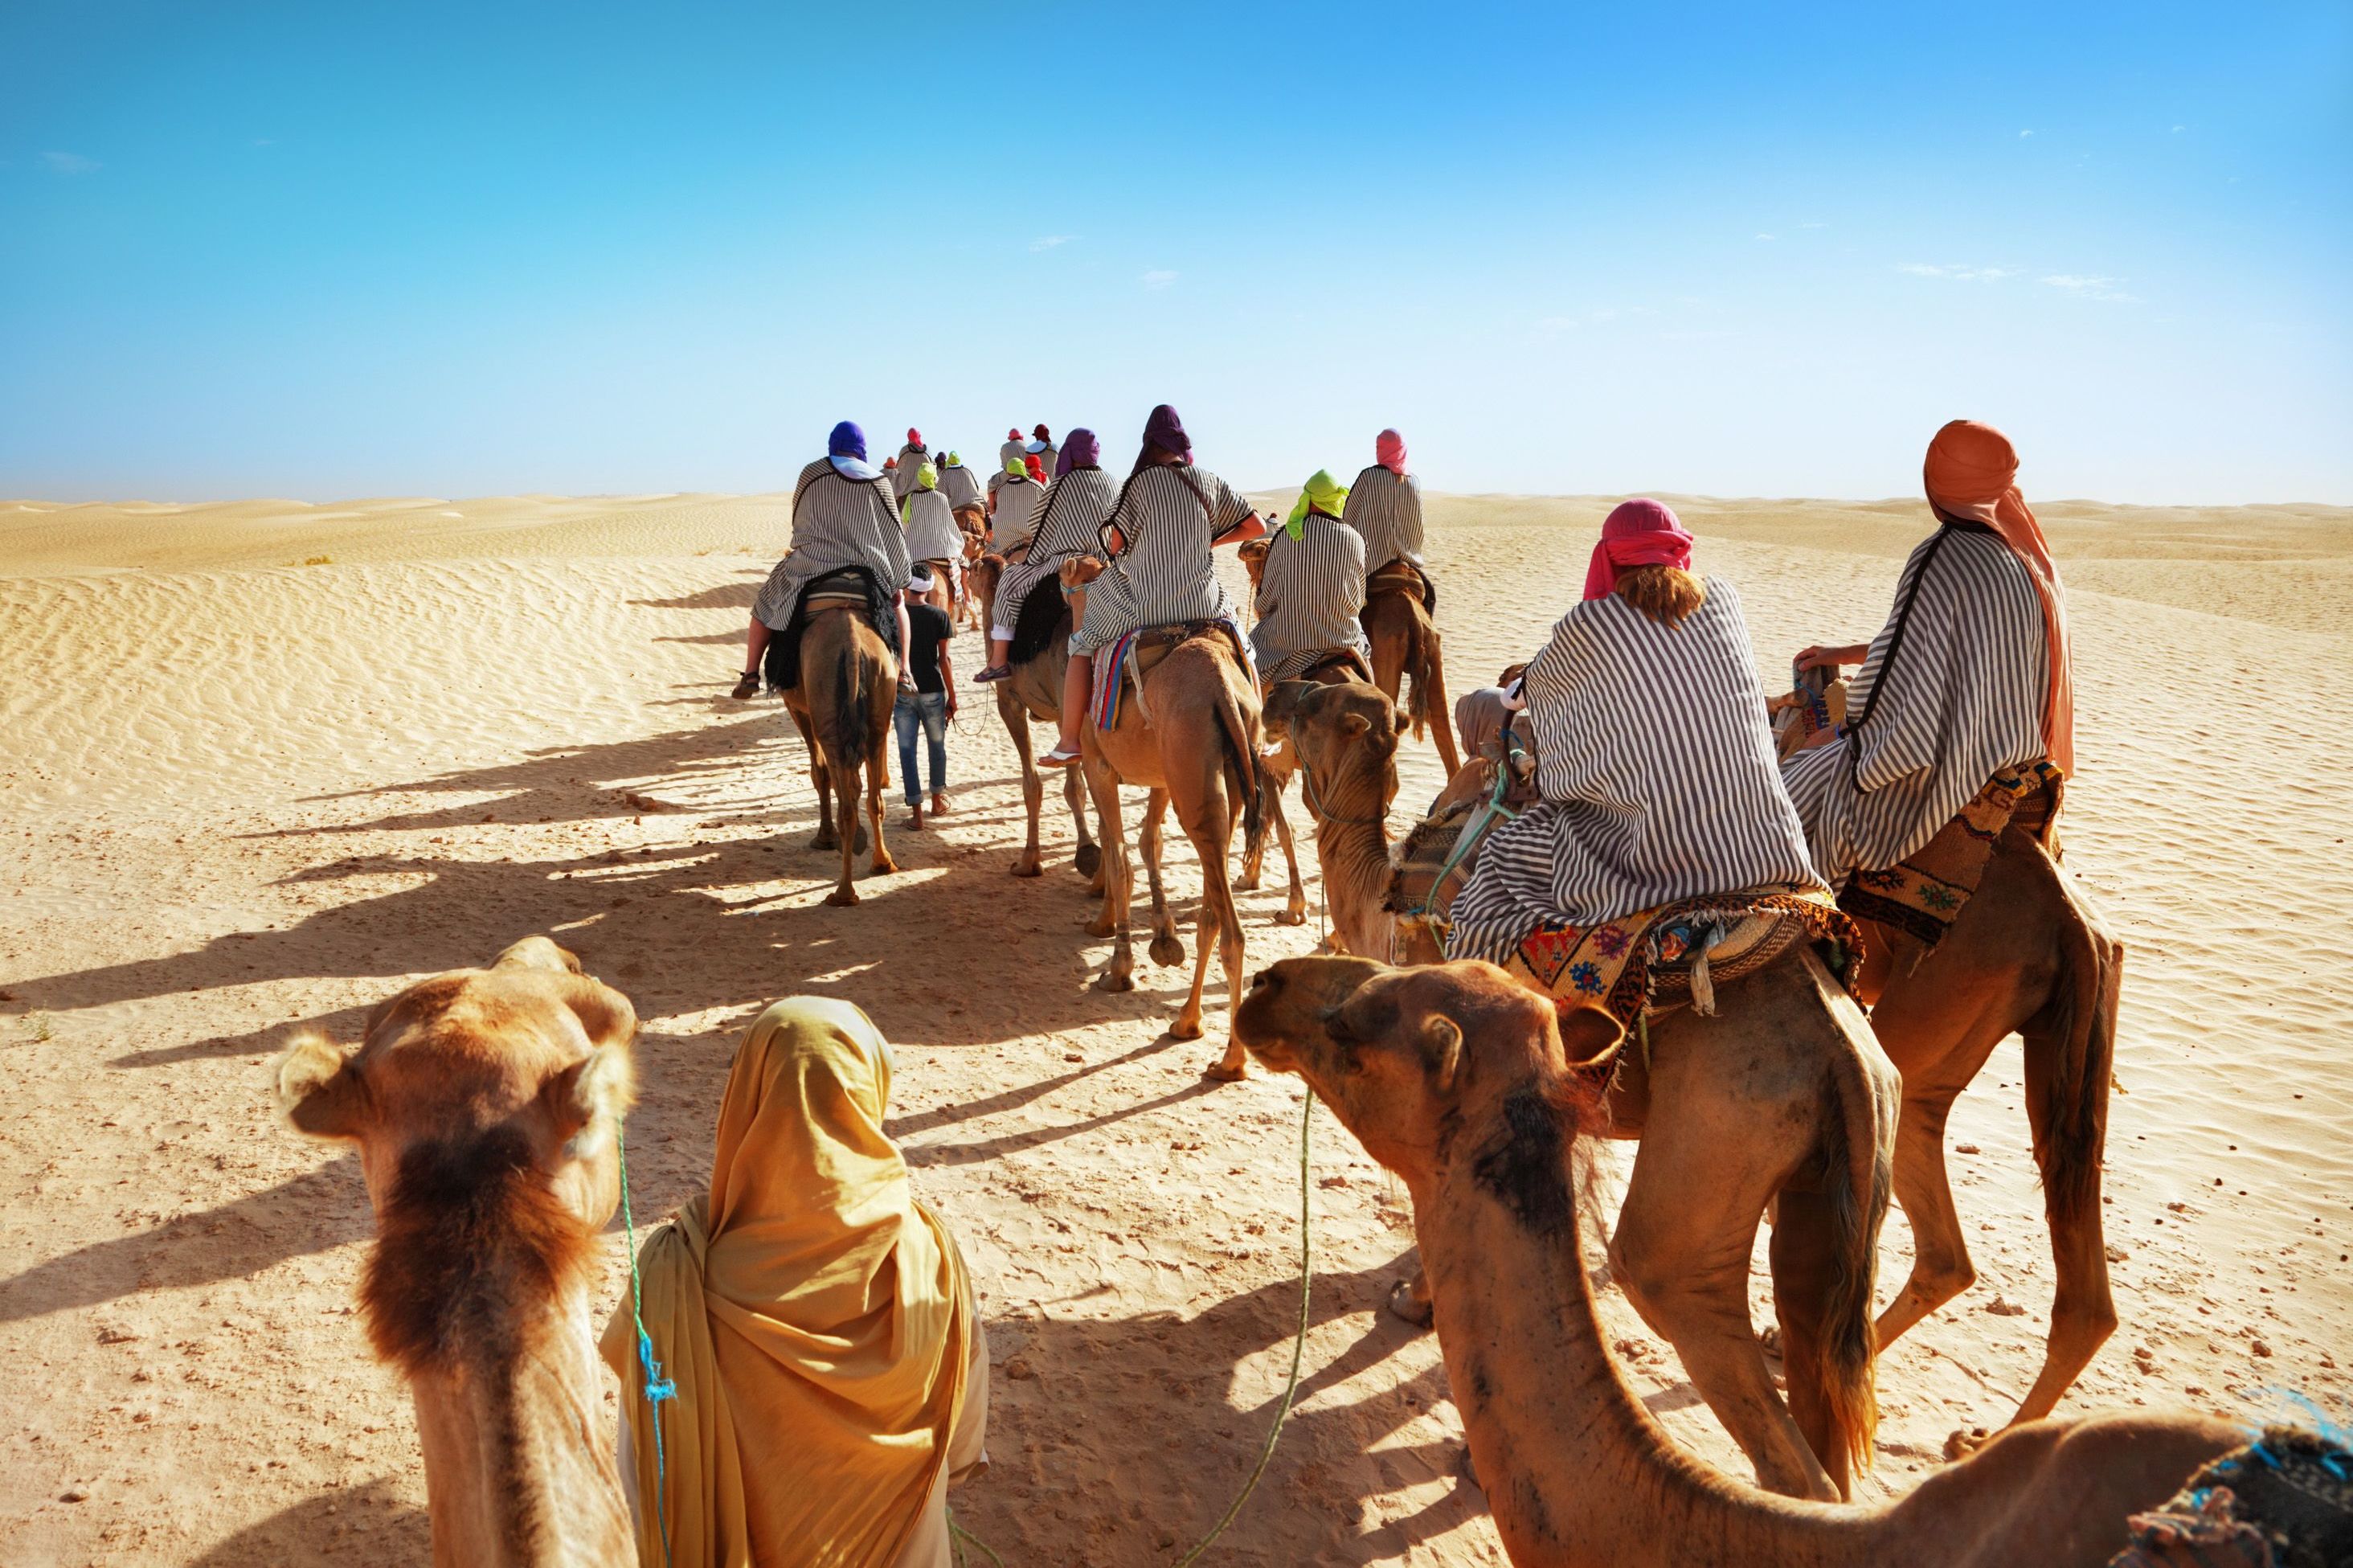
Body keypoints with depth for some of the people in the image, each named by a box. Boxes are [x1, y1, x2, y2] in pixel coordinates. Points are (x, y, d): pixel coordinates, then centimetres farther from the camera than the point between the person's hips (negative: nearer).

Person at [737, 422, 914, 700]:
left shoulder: (811, 473, 4)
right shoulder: (877, 481, 5)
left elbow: (798, 521, 16)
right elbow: (892, 533, 6)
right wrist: (897, 582, 14)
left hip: (812, 564, -1)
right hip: (868, 570, 1)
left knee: (765, 605, 20)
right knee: (897, 603, 29)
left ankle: (750, 674, 11)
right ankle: (903, 673, 20)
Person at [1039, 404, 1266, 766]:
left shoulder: (1140, 482, -3)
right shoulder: (1209, 482, 5)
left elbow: (1114, 546, -4)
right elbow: (1257, 527, 9)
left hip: (1146, 606, -3)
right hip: (1206, 606, 3)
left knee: (1082, 644, 16)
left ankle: (1069, 742, 9)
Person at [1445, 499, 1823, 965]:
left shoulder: (1588, 628, -3)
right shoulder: (1723, 599, 10)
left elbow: (1537, 683, 18)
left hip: (1667, 854, -5)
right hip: (1766, 843, 5)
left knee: (1506, 852, 14)